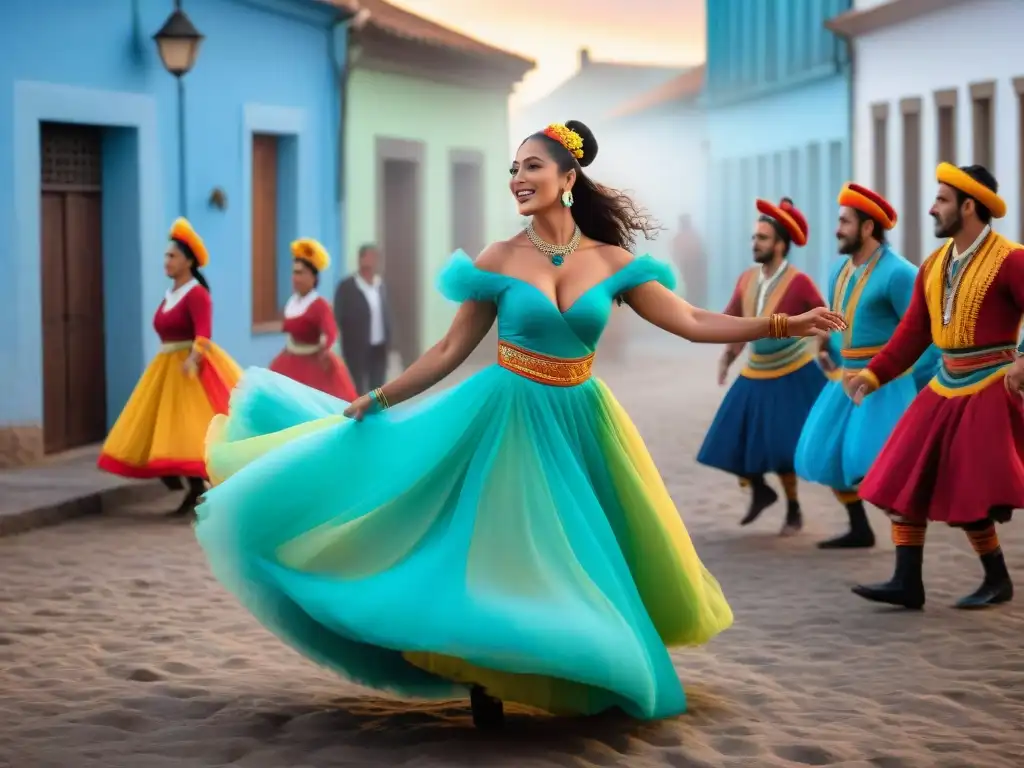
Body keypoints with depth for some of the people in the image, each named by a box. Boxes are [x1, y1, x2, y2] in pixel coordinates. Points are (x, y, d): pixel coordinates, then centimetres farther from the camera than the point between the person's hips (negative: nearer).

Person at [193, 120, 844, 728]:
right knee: (501, 550, -1)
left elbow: (692, 322, -5)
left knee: (581, 556, 8)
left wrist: (785, 324, -13)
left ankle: (595, 673, 26)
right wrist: (378, 399, -4)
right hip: (509, 418, -2)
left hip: (578, 423, 2)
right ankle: (488, 685, 14)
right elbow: (452, 349, -1)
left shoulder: (611, 261, -3)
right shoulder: (501, 260, -6)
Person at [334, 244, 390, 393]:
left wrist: (387, 341, 5)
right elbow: (339, 318, -10)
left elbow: (386, 314, 12)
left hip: (379, 349, 6)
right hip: (357, 349, -6)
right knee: (358, 392, -1)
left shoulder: (380, 285, 9)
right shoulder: (346, 287, -8)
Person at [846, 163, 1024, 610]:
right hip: (943, 390, 7)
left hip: (988, 393, -7)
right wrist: (873, 375, -2)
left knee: (967, 499, -4)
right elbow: (913, 333, 8)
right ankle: (907, 582, 6)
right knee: (903, 482, 2)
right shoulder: (933, 266, 9)